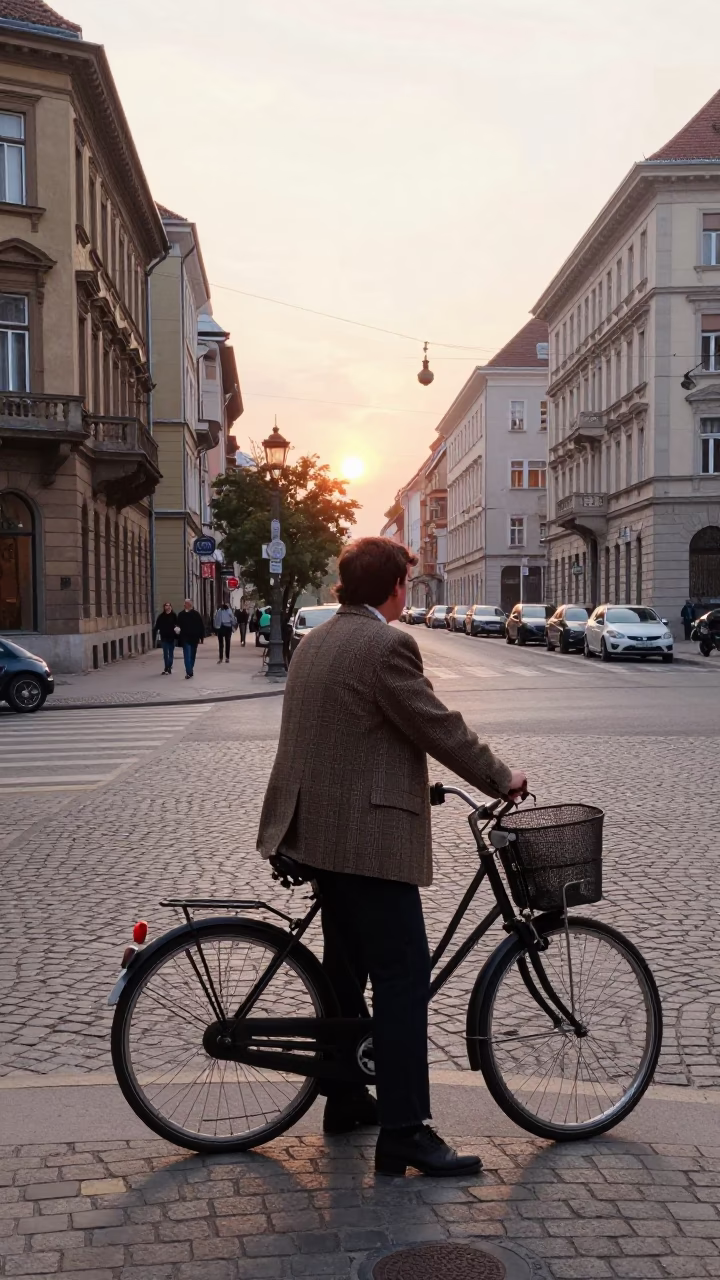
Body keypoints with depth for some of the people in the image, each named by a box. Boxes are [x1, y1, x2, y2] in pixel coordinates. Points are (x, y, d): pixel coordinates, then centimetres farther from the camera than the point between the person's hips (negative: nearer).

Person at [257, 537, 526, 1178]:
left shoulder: (317, 639, 13)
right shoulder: (387, 644, -16)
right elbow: (440, 727, -14)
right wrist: (501, 778, 1)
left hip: (319, 827, 10)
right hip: (368, 834, -10)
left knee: (347, 965, 19)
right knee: (404, 976, -5)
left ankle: (345, 1098, 31)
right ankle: (403, 1132, -3)